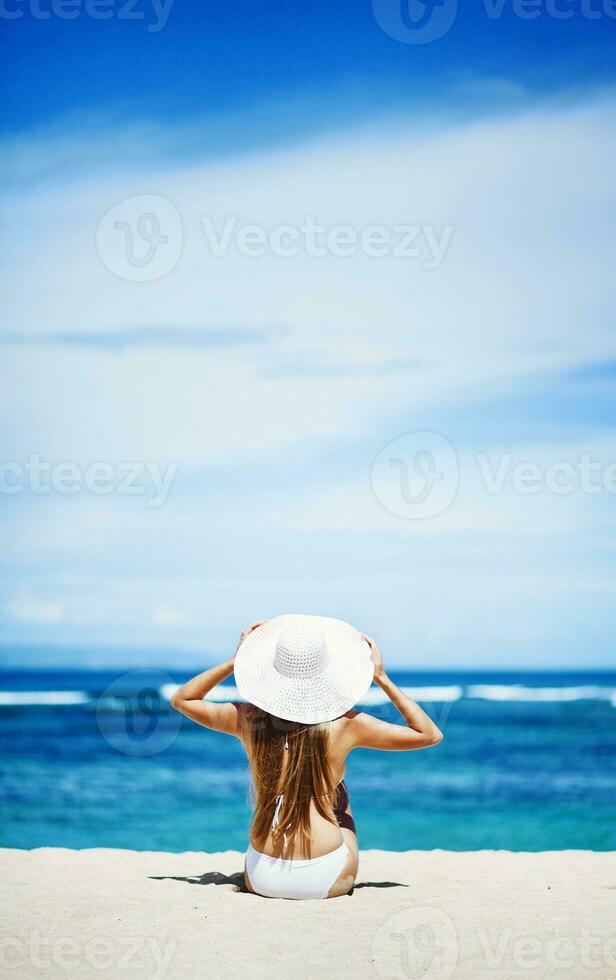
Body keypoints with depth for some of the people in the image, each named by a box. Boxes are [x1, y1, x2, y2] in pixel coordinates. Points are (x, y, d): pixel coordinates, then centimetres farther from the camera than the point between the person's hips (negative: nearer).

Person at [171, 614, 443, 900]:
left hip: (262, 880, 1)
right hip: (328, 882, -1)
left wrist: (234, 662, 10)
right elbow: (429, 735, 4)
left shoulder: (250, 719, -4)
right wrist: (382, 678, 5)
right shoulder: (344, 725, -9)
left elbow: (181, 699, 15)